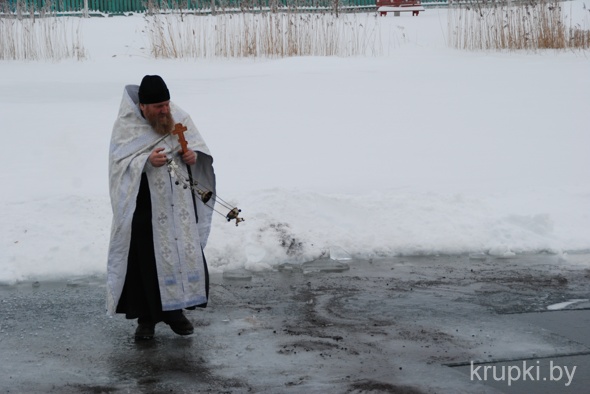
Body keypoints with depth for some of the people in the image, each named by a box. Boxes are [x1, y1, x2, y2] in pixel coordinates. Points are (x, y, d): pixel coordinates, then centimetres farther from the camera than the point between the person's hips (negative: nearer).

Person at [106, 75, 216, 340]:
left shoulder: (179, 118, 2)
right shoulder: (126, 127, -8)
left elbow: (200, 147, 10)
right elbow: (119, 164, -11)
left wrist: (194, 155, -13)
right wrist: (146, 162, -27)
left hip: (180, 206, 4)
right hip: (145, 207, -4)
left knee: (184, 254, 7)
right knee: (147, 260, 1)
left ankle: (174, 311, 24)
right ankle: (146, 317, 14)